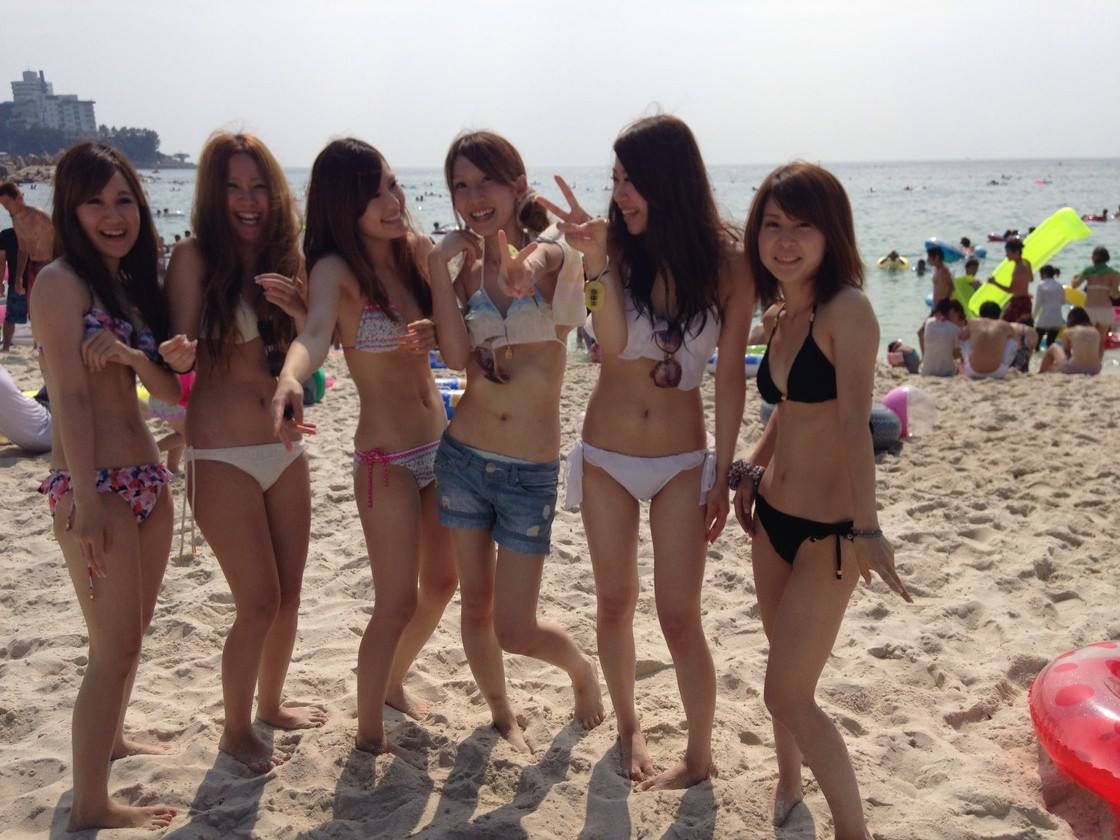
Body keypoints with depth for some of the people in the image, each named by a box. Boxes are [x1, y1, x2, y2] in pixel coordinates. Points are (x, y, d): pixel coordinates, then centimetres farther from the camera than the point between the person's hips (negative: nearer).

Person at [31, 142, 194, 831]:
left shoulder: (134, 284, 13)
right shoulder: (62, 282, -10)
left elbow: (169, 387, 8)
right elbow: (70, 396, -17)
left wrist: (132, 355, -14)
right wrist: (87, 503, -21)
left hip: (147, 478, 8)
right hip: (93, 485, -8)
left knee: (135, 630, 21)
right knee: (116, 646, -4)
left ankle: (112, 739, 42)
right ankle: (91, 807, 8)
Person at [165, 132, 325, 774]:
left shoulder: (285, 258, 7)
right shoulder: (195, 257, -9)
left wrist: (295, 308, -13)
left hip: (286, 448, 6)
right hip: (223, 456, -6)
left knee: (289, 595, 15)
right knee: (259, 602, -1)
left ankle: (272, 704, 38)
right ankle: (236, 730, 22)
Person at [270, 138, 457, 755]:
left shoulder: (417, 249, 1)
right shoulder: (336, 269, -16)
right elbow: (316, 332, -37)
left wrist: (432, 332, -17)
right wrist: (289, 380, -59)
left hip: (439, 443, 7)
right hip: (385, 457, -7)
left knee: (442, 582, 19)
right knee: (397, 604, -1)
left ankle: (393, 684, 43)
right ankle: (369, 733, 19)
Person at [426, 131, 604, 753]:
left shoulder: (552, 253, -4)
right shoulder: (465, 270, 7)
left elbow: (520, 281, -30)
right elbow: (456, 356, -12)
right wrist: (440, 264, -11)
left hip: (531, 472, -3)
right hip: (464, 458, 4)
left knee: (515, 630, 1)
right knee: (476, 608, 13)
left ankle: (582, 669, 33)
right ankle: (502, 715, 38)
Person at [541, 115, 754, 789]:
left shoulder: (727, 261, -9)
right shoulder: (619, 247, -7)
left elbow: (731, 375, -5)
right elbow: (613, 344, -22)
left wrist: (723, 473, -4)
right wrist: (599, 261, -32)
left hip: (682, 461, -2)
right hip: (606, 455, 2)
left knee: (679, 616, 0)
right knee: (615, 604, 13)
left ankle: (700, 757, 20)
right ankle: (629, 726, 36)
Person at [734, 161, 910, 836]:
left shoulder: (847, 309, -17)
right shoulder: (785, 316, 7)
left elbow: (855, 421, -29)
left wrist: (866, 529, -37)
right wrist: (749, 471, 14)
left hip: (827, 530, -7)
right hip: (774, 518, 8)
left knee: (787, 695, -3)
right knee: (787, 675, 22)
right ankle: (790, 782, 44)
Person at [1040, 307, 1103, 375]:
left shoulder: (1068, 332, 4)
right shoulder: (1096, 332, 13)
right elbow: (1100, 356, 13)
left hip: (1073, 368, -4)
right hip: (1094, 370, 4)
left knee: (1053, 348, 24)